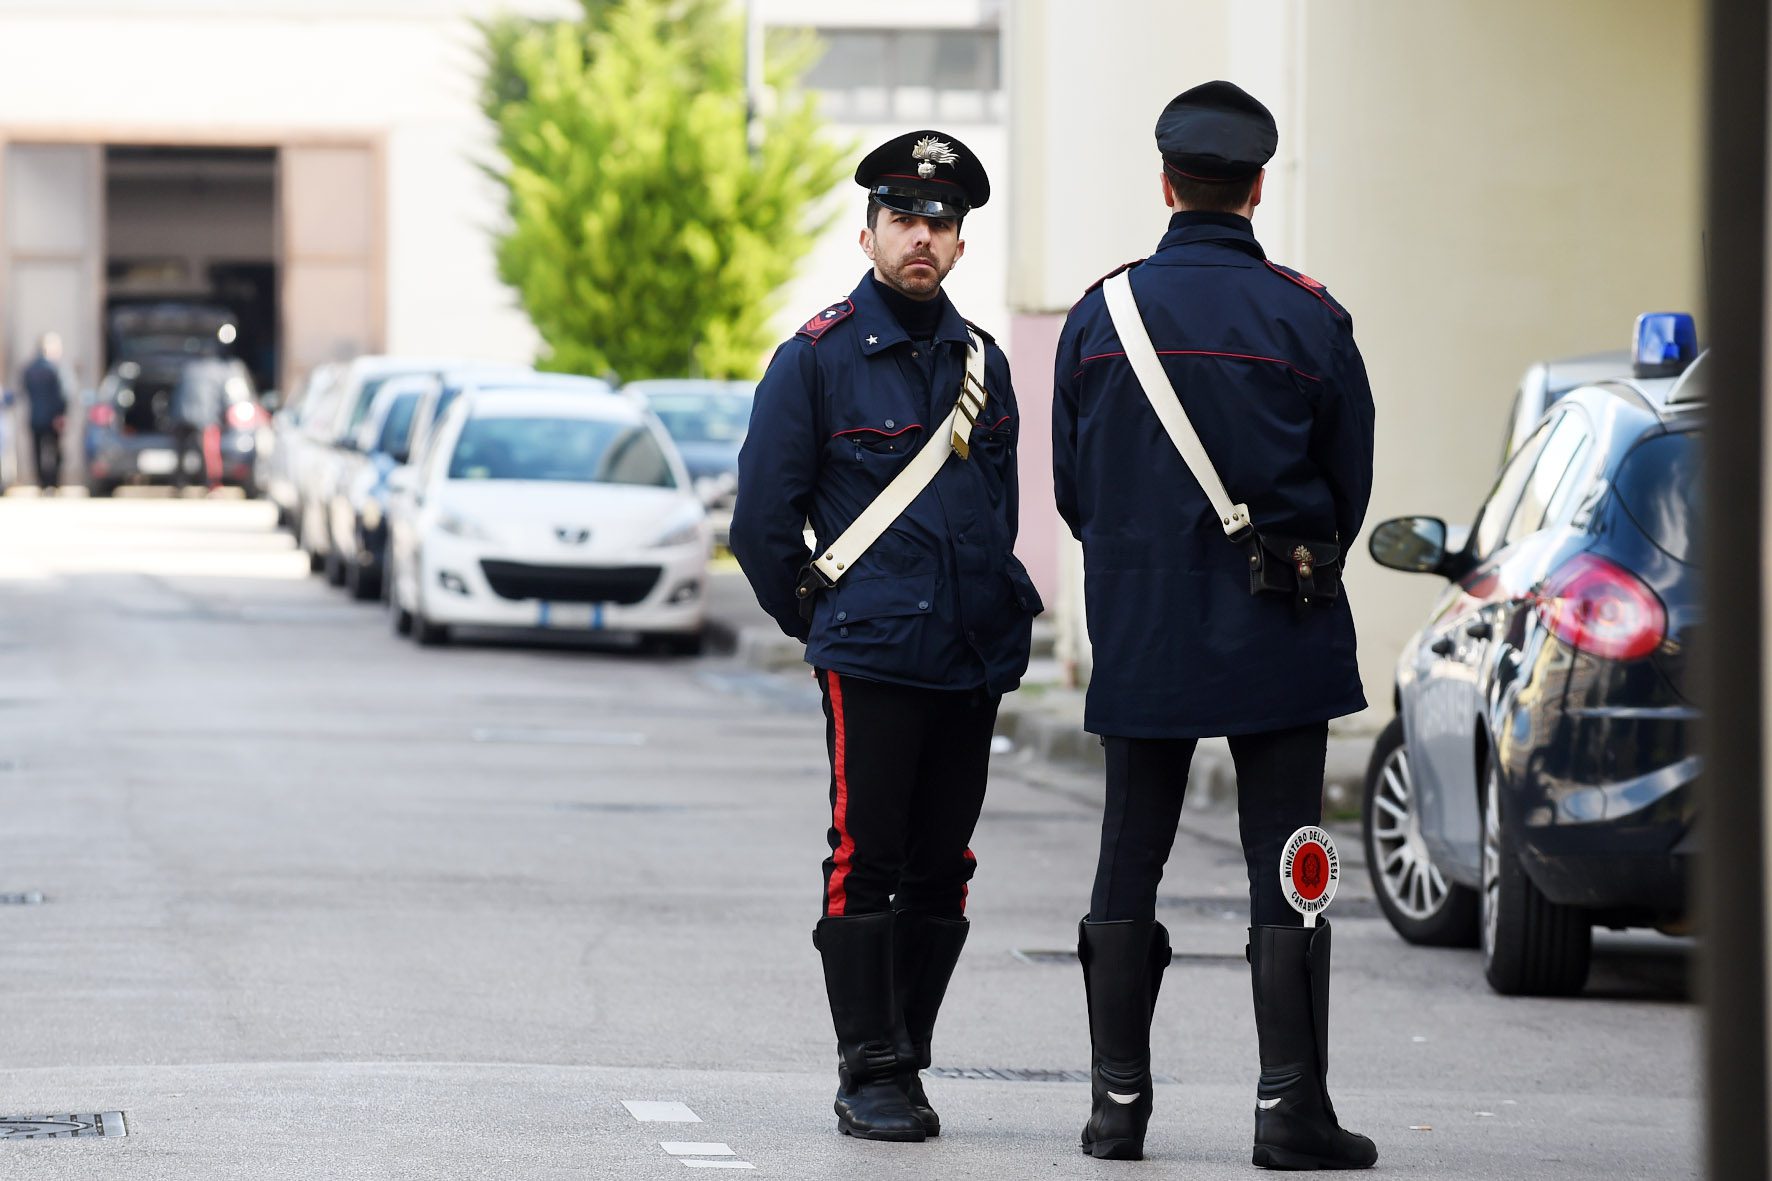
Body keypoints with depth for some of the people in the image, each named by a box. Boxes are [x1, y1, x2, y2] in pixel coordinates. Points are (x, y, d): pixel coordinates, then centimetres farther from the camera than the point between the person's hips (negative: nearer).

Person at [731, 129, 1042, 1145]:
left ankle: (907, 1063, 15)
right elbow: (763, 518, 0)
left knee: (941, 871, 7)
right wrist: (820, 621, 5)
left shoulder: (981, 362, 13)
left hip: (975, 663, 5)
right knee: (867, 864, -6)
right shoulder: (817, 358, -3)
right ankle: (872, 1074, -2)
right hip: (871, 660, -5)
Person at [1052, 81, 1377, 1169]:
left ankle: (1119, 1097, 9)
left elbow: (1071, 483, 6)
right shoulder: (1306, 317, -6)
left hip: (1141, 629, 2)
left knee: (1130, 860, 10)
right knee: (1285, 860, 0)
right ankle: (1290, 1104, -4)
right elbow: (1350, 485, 2)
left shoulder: (1101, 314, -1)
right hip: (1279, 633, -2)